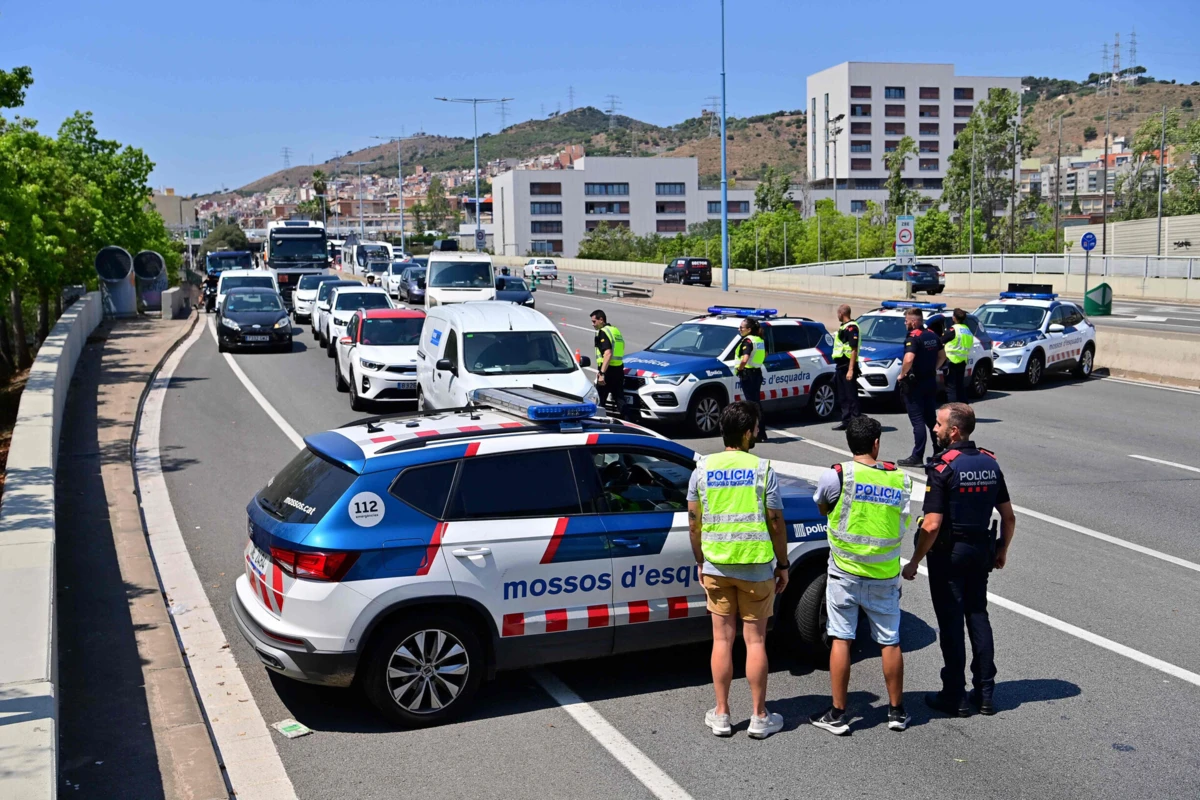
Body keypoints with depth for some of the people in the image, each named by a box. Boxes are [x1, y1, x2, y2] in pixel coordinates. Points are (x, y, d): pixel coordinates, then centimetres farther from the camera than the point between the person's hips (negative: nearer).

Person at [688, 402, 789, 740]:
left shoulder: (703, 469, -1)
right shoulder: (762, 469, -9)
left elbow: (694, 524, 2)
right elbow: (776, 523, -7)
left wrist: (700, 562, 14)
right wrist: (783, 565, 4)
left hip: (716, 566, 2)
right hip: (756, 568, -2)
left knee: (722, 640, 10)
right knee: (755, 641, 6)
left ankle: (721, 715, 16)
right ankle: (759, 717, 14)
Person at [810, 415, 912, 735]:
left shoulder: (837, 476, -11)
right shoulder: (899, 479, -1)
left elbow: (822, 508, 5)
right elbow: (902, 526, 2)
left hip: (845, 571, -3)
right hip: (885, 575, 3)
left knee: (841, 639, 3)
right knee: (890, 641, 12)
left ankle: (838, 714, 8)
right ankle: (897, 710, 24)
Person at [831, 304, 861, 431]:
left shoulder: (851, 327, -13)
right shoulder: (843, 327, 17)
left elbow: (854, 350, -19)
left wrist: (851, 370, -23)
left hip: (847, 367, -10)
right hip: (841, 366, 10)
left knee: (851, 396, -7)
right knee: (843, 397, 13)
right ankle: (846, 422, 19)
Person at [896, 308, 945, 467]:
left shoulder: (913, 337, -17)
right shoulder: (932, 335, 9)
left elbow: (909, 359, -31)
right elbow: (942, 356, 19)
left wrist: (902, 375, -16)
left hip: (915, 383, -8)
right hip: (930, 381, 8)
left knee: (917, 421, -5)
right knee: (931, 418, 16)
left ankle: (917, 457, -3)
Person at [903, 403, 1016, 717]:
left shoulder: (943, 468, -18)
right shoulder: (990, 463, 2)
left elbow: (931, 526, -22)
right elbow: (1009, 517, 7)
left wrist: (914, 562, -12)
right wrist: (1002, 549, 21)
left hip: (948, 552, -6)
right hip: (981, 550, 6)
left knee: (951, 622, 2)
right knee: (978, 615, 15)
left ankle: (954, 697, 9)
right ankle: (985, 693, 19)